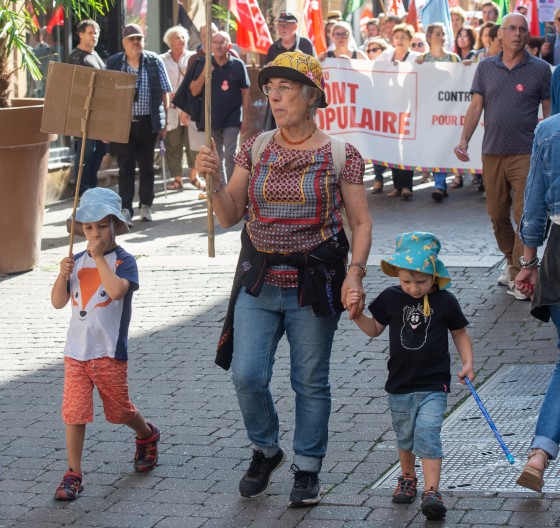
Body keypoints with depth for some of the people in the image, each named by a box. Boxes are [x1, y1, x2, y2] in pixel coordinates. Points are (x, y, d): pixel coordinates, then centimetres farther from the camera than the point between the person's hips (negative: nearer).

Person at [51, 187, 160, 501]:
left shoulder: (123, 260, -9)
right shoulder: (77, 261, 6)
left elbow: (116, 290, -29)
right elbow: (58, 302, 5)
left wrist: (98, 256, -24)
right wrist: (63, 276, -12)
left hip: (109, 352, -4)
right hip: (76, 351, 4)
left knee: (120, 410, 13)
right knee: (74, 413, -2)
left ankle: (147, 435, 44)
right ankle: (74, 475, 5)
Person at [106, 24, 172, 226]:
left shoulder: (154, 61, 3)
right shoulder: (113, 63, 3)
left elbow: (164, 92, 5)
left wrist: (164, 121, 2)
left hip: (148, 122, 1)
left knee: (147, 165, 10)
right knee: (125, 166, -4)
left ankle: (146, 207, 20)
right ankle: (125, 210, -6)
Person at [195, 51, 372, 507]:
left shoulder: (340, 155, -5)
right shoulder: (256, 149, 4)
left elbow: (361, 222, -2)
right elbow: (230, 216, 5)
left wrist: (355, 273, -15)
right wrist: (214, 179, -13)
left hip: (314, 283, -2)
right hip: (259, 281, 3)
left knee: (311, 381, 6)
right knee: (246, 376, -4)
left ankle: (307, 470, 23)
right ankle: (266, 451, 23)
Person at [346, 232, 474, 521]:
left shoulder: (445, 302, -7)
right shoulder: (390, 298, -2)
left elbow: (460, 333, 6)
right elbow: (374, 329, 10)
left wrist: (467, 363, -5)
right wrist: (356, 313, -7)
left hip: (433, 385, -3)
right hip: (400, 384, 3)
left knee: (427, 434, -16)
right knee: (405, 437, 17)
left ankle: (432, 491, -17)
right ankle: (407, 478, 39)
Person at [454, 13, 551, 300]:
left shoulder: (540, 69, 2)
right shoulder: (486, 67, 8)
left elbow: (549, 111, 3)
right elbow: (476, 106, 8)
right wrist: (464, 140, -5)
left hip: (526, 154, -3)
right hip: (492, 153, 3)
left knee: (525, 217, -8)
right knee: (497, 215, 10)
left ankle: (519, 276, -3)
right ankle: (511, 262, 29)